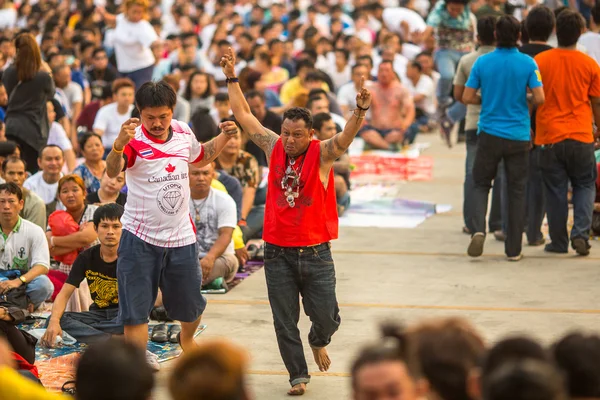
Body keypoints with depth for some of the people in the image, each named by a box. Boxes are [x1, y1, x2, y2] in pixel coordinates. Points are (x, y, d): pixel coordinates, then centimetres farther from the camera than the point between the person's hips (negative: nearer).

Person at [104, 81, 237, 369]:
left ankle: (187, 339, 49)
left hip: (181, 237, 4)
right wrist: (118, 145, -57)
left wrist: (224, 137, 8)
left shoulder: (183, 132, 0)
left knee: (191, 306, 17)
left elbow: (201, 157, 24)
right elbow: (112, 171, -37)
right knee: (135, 311, -3)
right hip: (139, 238, -4)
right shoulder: (134, 139, -17)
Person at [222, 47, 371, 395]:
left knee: (326, 317, 0)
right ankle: (298, 374, 19)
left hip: (315, 251, -2)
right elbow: (244, 115, 10)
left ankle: (319, 341, 34)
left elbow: (346, 138, -27)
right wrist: (231, 78, 8)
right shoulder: (274, 147, 2)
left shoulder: (322, 153, -7)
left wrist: (361, 111, -45)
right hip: (277, 251, 3)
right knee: (285, 322, 4)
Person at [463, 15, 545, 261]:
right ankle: (513, 249, 9)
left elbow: (467, 97, -3)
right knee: (516, 190, 8)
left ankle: (479, 229, -12)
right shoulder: (528, 63, -6)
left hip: (490, 134, 0)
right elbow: (539, 98, -10)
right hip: (519, 137, 0)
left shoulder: (482, 62, -3)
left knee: (481, 184, 14)